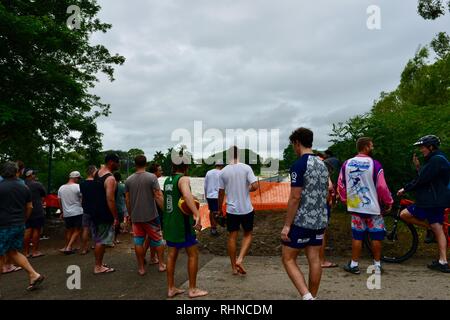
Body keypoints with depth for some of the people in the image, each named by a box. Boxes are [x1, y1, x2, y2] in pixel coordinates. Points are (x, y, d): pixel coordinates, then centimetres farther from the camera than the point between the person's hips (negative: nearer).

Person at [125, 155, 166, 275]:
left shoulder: (129, 180, 3)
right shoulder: (152, 177, -10)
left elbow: (127, 200, 7)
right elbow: (158, 196, -15)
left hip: (136, 217, 3)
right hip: (151, 215, -3)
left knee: (138, 242, 11)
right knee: (158, 240, 12)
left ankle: (141, 268, 18)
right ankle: (161, 264, 20)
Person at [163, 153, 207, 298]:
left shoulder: (167, 180, 8)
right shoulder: (183, 179, -16)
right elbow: (187, 194, -37)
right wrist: (197, 214, -46)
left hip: (169, 222, 8)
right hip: (182, 223, -8)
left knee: (172, 254, 15)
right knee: (193, 254, 5)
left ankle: (171, 288, 23)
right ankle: (193, 289, 12)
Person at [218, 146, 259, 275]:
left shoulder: (223, 172, -2)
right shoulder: (246, 168, -8)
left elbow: (221, 193, 3)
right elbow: (255, 186, -17)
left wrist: (220, 209, 15)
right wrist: (247, 189, 5)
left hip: (231, 209, 2)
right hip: (246, 209, -1)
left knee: (232, 237, 10)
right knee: (248, 234, 16)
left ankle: (234, 267, 18)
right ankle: (240, 260, 0)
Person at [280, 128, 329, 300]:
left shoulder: (299, 165, -15)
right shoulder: (322, 164, 10)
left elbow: (295, 198, -19)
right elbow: (324, 194, 16)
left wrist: (286, 225, -14)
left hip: (302, 221, -8)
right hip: (320, 220, 8)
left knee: (288, 259, 4)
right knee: (314, 259, 12)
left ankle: (306, 296, -5)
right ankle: (312, 296, 21)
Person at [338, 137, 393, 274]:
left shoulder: (347, 164, 1)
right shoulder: (375, 164, -12)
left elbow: (340, 185, 6)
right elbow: (382, 187, -11)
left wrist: (345, 200, 19)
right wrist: (389, 202, 4)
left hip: (355, 206, 3)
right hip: (373, 206, -3)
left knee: (357, 236, 10)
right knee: (376, 236, 11)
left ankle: (354, 264, 14)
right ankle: (377, 265, 20)